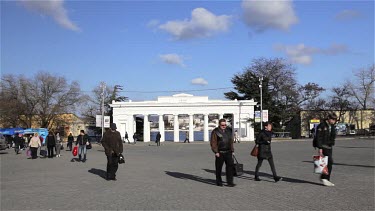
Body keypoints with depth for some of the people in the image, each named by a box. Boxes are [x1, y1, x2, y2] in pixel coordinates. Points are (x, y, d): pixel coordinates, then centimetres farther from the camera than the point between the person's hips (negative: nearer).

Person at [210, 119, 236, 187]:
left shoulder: (228, 131, 14)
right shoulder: (215, 132, -4)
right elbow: (213, 143, -9)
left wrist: (232, 150, 14)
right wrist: (216, 152, -15)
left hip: (228, 152, 4)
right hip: (220, 153, -4)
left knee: (230, 166, -3)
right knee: (218, 167, 5)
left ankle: (230, 182, 1)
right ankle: (219, 182, 18)